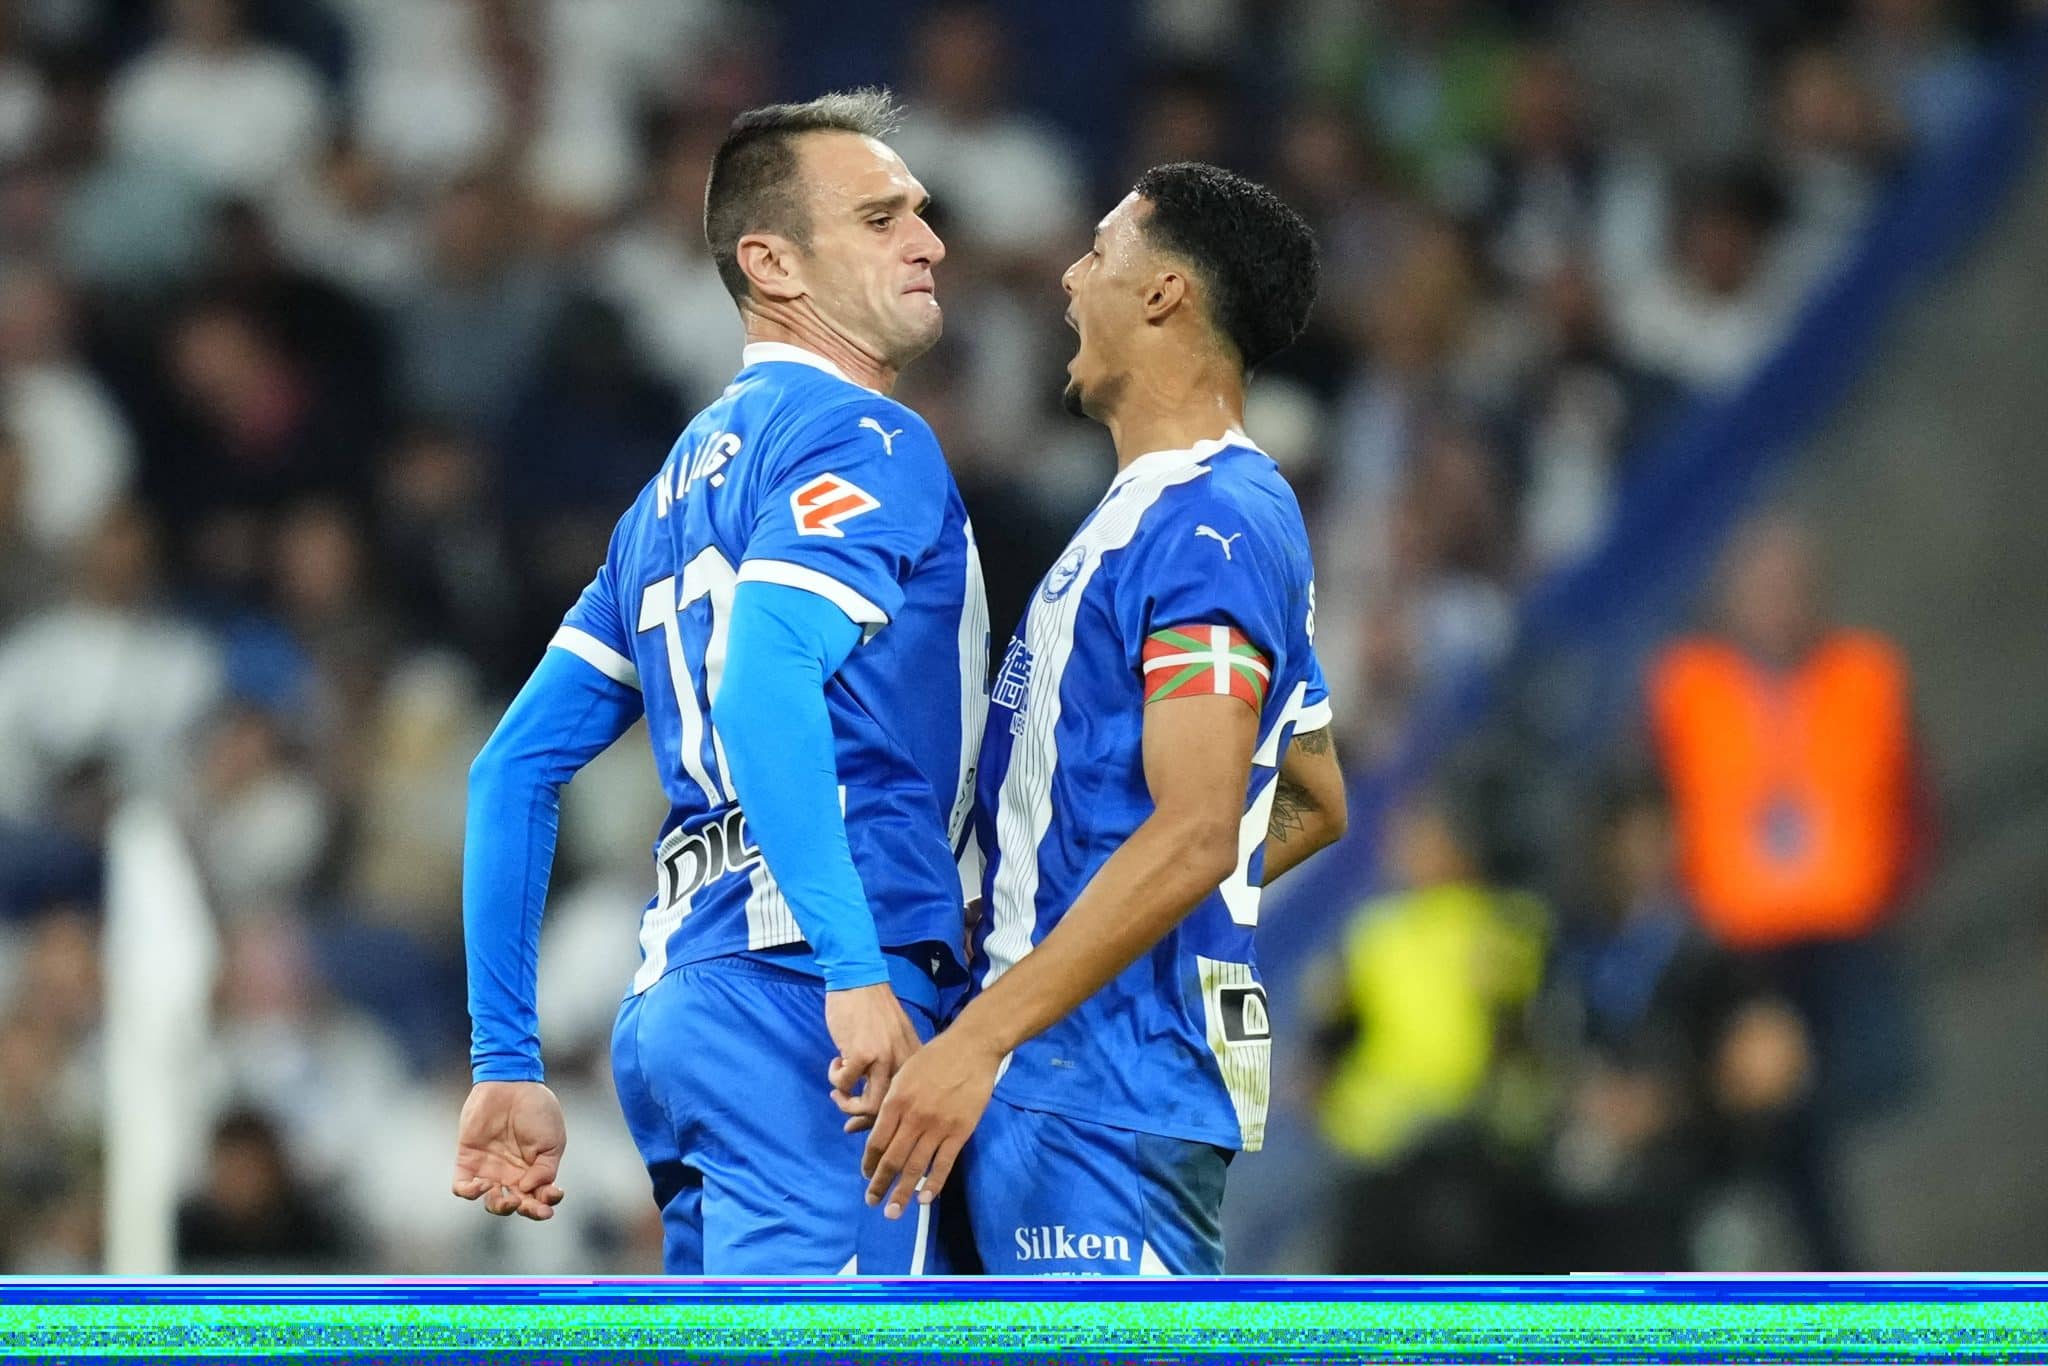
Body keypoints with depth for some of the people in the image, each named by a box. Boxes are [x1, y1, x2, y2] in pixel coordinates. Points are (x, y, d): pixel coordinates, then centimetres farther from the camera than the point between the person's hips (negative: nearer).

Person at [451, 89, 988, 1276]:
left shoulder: (688, 475, 24)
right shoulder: (861, 437, -2)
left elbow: (516, 767, 23)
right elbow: (765, 680, -21)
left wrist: (508, 1061, 23)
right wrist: (857, 965, -29)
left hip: (679, 1001, 10)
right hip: (801, 998, -10)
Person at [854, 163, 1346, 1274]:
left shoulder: (1210, 522, -14)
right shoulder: (1160, 513, 19)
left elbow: (1192, 835, -24)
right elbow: (1314, 806, 28)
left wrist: (979, 1038, -27)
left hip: (1103, 1089, -11)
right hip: (1061, 1082, 11)